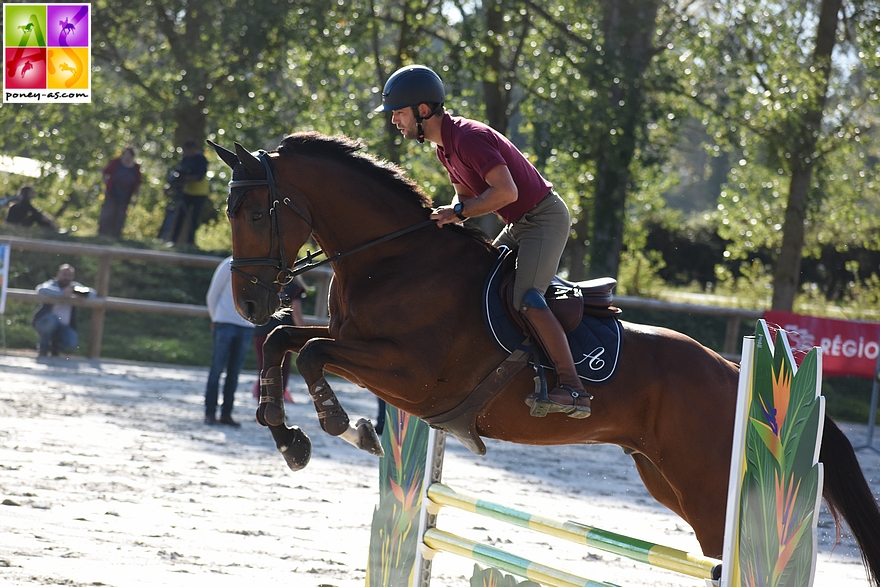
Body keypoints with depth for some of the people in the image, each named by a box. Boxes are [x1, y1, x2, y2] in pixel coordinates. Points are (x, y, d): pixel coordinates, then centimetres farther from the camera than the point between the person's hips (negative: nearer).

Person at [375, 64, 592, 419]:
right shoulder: (443, 143, 8)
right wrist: (448, 215, -5)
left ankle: (573, 388, -29)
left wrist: (458, 212, -25)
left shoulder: (468, 137, -23)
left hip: (545, 218, -11)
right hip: (519, 224, 11)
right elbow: (465, 192, 15)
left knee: (526, 298, -24)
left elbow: (506, 191, -31)